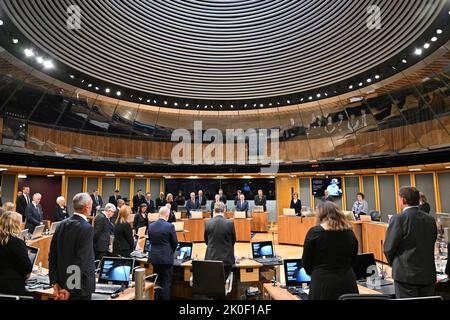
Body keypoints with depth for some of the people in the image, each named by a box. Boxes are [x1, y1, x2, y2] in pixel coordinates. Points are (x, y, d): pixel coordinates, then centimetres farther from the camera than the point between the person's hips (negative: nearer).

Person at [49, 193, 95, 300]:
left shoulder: (62, 225, 1)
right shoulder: (87, 228, -21)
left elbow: (52, 255, 3)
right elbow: (81, 261, -24)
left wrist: (55, 282, 5)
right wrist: (70, 289, -17)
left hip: (62, 282, 7)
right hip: (79, 285, -7)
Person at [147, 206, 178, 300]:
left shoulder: (151, 226, -1)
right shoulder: (170, 226, -15)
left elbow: (150, 241, 9)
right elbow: (175, 243, -6)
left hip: (154, 257, 5)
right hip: (166, 258, -5)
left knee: (156, 282, 18)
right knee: (166, 283, 5)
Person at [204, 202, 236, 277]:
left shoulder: (208, 223, -7)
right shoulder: (230, 223, -12)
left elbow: (206, 241, 7)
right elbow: (233, 240, 2)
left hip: (211, 258, 1)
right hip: (226, 258, -1)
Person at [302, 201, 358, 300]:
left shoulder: (314, 232, -11)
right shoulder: (349, 232, 1)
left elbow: (306, 262, -3)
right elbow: (353, 259, 12)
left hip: (323, 282, -4)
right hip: (348, 281, 4)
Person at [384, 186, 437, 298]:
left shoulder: (398, 219, -16)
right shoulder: (431, 219, 3)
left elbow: (389, 248, -12)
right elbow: (431, 245, 9)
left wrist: (395, 264, 7)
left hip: (406, 275, -6)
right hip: (429, 274, 6)